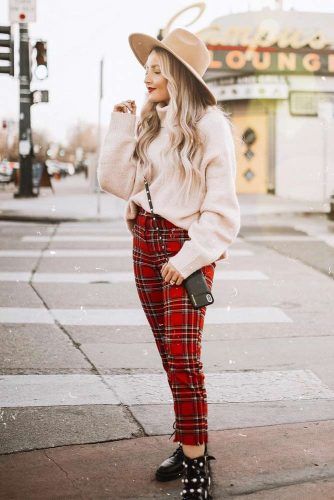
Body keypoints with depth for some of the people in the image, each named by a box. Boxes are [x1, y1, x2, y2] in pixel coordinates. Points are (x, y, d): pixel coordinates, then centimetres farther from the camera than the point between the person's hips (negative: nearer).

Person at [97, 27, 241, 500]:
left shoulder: (209, 124, -9)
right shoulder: (146, 121, 11)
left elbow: (222, 206, -11)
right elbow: (118, 182, 5)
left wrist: (190, 258, -17)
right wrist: (121, 126, -1)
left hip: (187, 245, -6)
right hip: (145, 240, 6)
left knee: (183, 358, -10)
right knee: (169, 353, 10)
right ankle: (188, 444, 21)